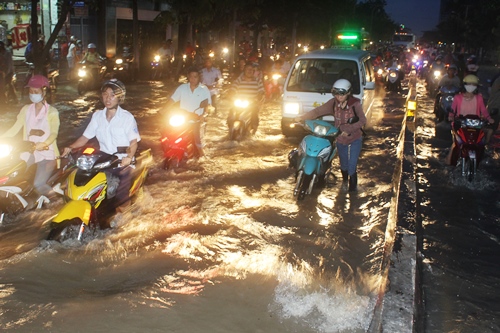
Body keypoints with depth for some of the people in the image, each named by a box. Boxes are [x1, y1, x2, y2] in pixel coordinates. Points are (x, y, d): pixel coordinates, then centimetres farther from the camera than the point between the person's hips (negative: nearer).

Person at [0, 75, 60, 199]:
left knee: (38, 185, -23)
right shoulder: (26, 109, 13)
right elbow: (15, 129, 7)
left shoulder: (52, 112, -2)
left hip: (46, 153, -5)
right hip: (28, 152, 5)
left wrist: (44, 144, -38)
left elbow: (54, 133, -17)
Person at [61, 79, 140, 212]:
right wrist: (70, 147, -3)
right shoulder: (97, 116, 12)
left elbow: (134, 141, -8)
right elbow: (86, 137, 13)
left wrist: (129, 157, -25)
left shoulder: (127, 117, -2)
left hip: (122, 162, -5)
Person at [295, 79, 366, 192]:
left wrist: (349, 129, -27)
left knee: (352, 166, -7)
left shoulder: (355, 103, -16)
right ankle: (344, 180, 49)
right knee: (343, 164, 17)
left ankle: (352, 189, 14)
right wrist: (302, 117, -16)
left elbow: (363, 120, -17)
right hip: (341, 139, 3)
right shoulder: (334, 103, -6)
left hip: (355, 139, -3)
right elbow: (318, 111, -7)